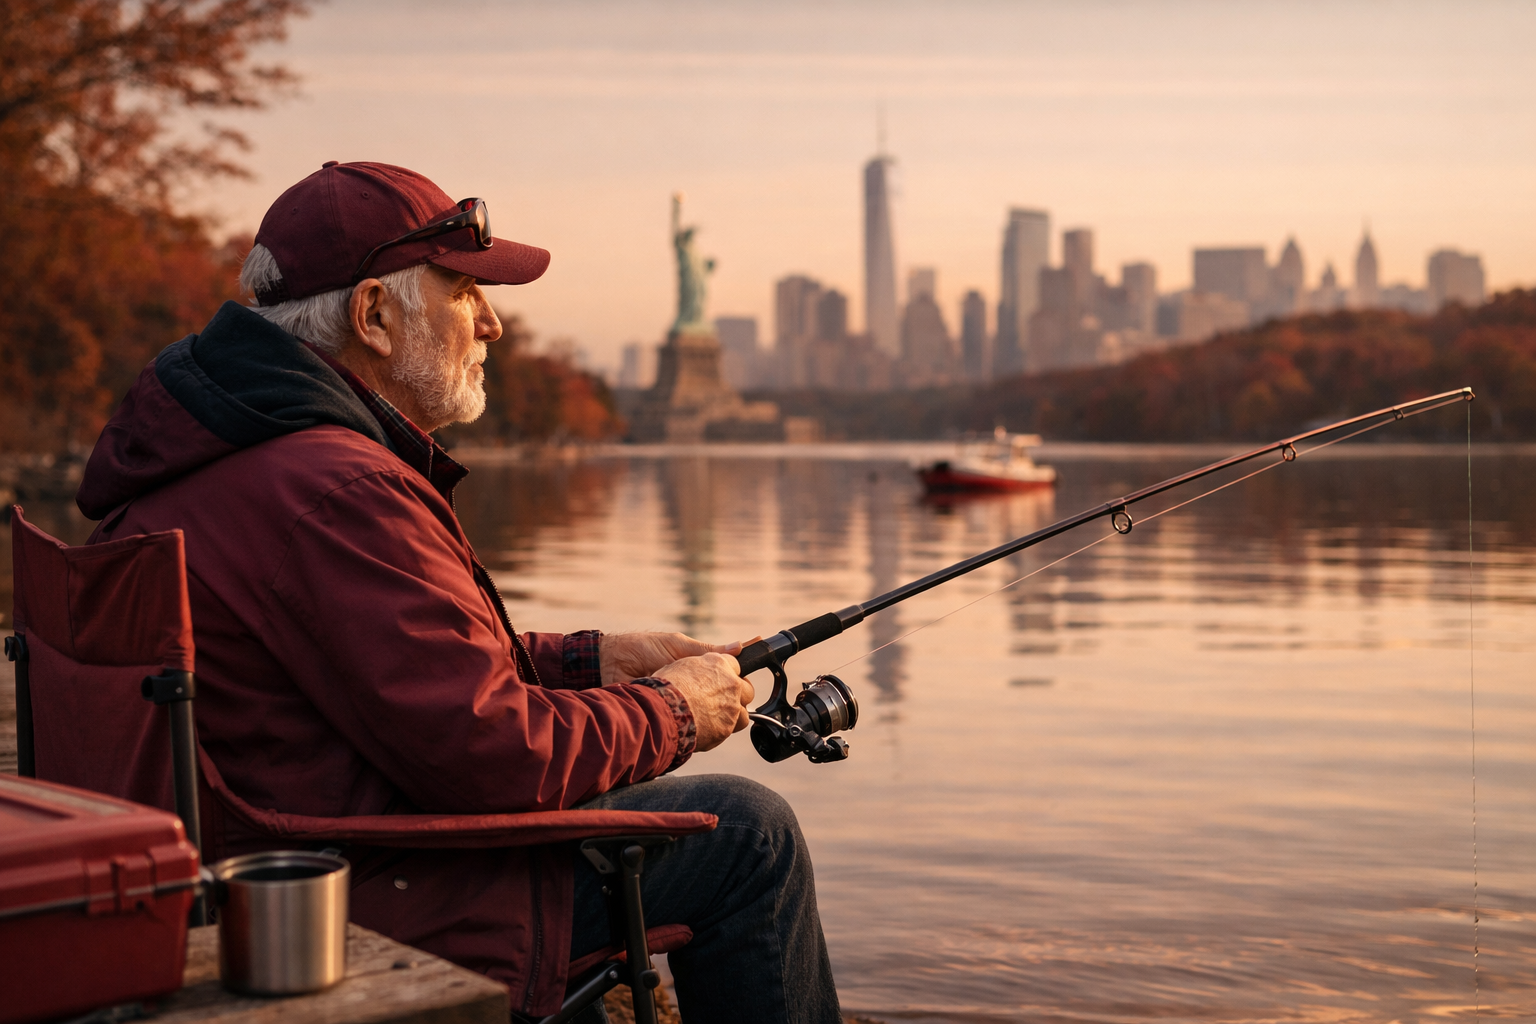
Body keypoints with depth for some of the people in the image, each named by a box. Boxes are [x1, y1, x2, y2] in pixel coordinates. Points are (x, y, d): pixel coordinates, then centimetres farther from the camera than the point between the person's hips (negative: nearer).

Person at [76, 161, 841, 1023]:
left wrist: (591, 660, 9)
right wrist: (671, 713, -9)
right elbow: (491, 751, -26)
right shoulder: (333, 490, -26)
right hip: (362, 912, -11)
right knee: (745, 833, -2)